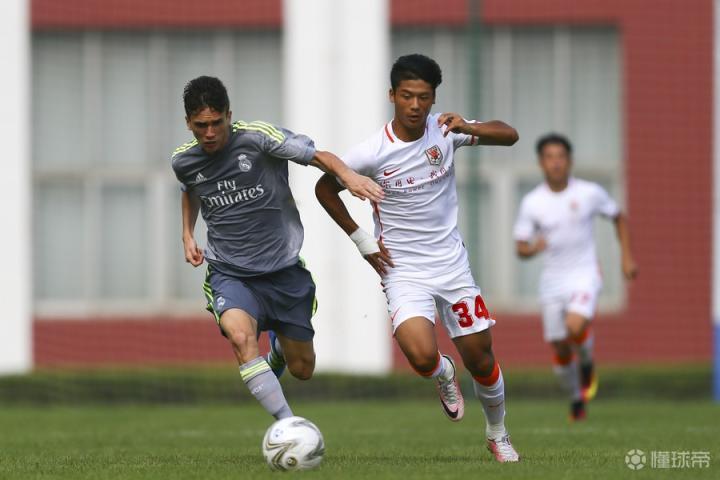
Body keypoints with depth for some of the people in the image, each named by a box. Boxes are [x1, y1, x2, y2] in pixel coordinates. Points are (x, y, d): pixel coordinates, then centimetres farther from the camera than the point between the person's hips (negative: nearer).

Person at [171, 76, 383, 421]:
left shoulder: (259, 138, -14)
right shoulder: (184, 161, -1)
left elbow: (318, 156, -14)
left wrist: (347, 175, -34)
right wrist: (187, 235, 13)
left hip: (283, 270, 0)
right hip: (230, 273, 0)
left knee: (302, 369, 8)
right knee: (240, 336, -32)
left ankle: (279, 345, 46)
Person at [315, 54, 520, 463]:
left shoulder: (444, 130, -7)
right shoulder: (372, 154, -14)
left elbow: (509, 136, -7)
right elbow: (325, 189, 1)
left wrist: (466, 128, -26)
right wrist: (363, 242, -2)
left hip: (452, 264, 3)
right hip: (404, 272, -3)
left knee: (481, 361, 6)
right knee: (422, 357, -24)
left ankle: (499, 435, 32)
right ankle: (444, 375, 14)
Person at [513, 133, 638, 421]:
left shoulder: (590, 193, -6)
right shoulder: (532, 202, -5)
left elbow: (619, 218, 11)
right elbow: (520, 248, -3)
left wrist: (627, 257, 3)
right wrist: (533, 248, -27)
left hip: (584, 274, -2)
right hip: (552, 279, 2)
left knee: (575, 327, -28)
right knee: (560, 349, 5)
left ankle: (587, 364, 5)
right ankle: (576, 399, 30)